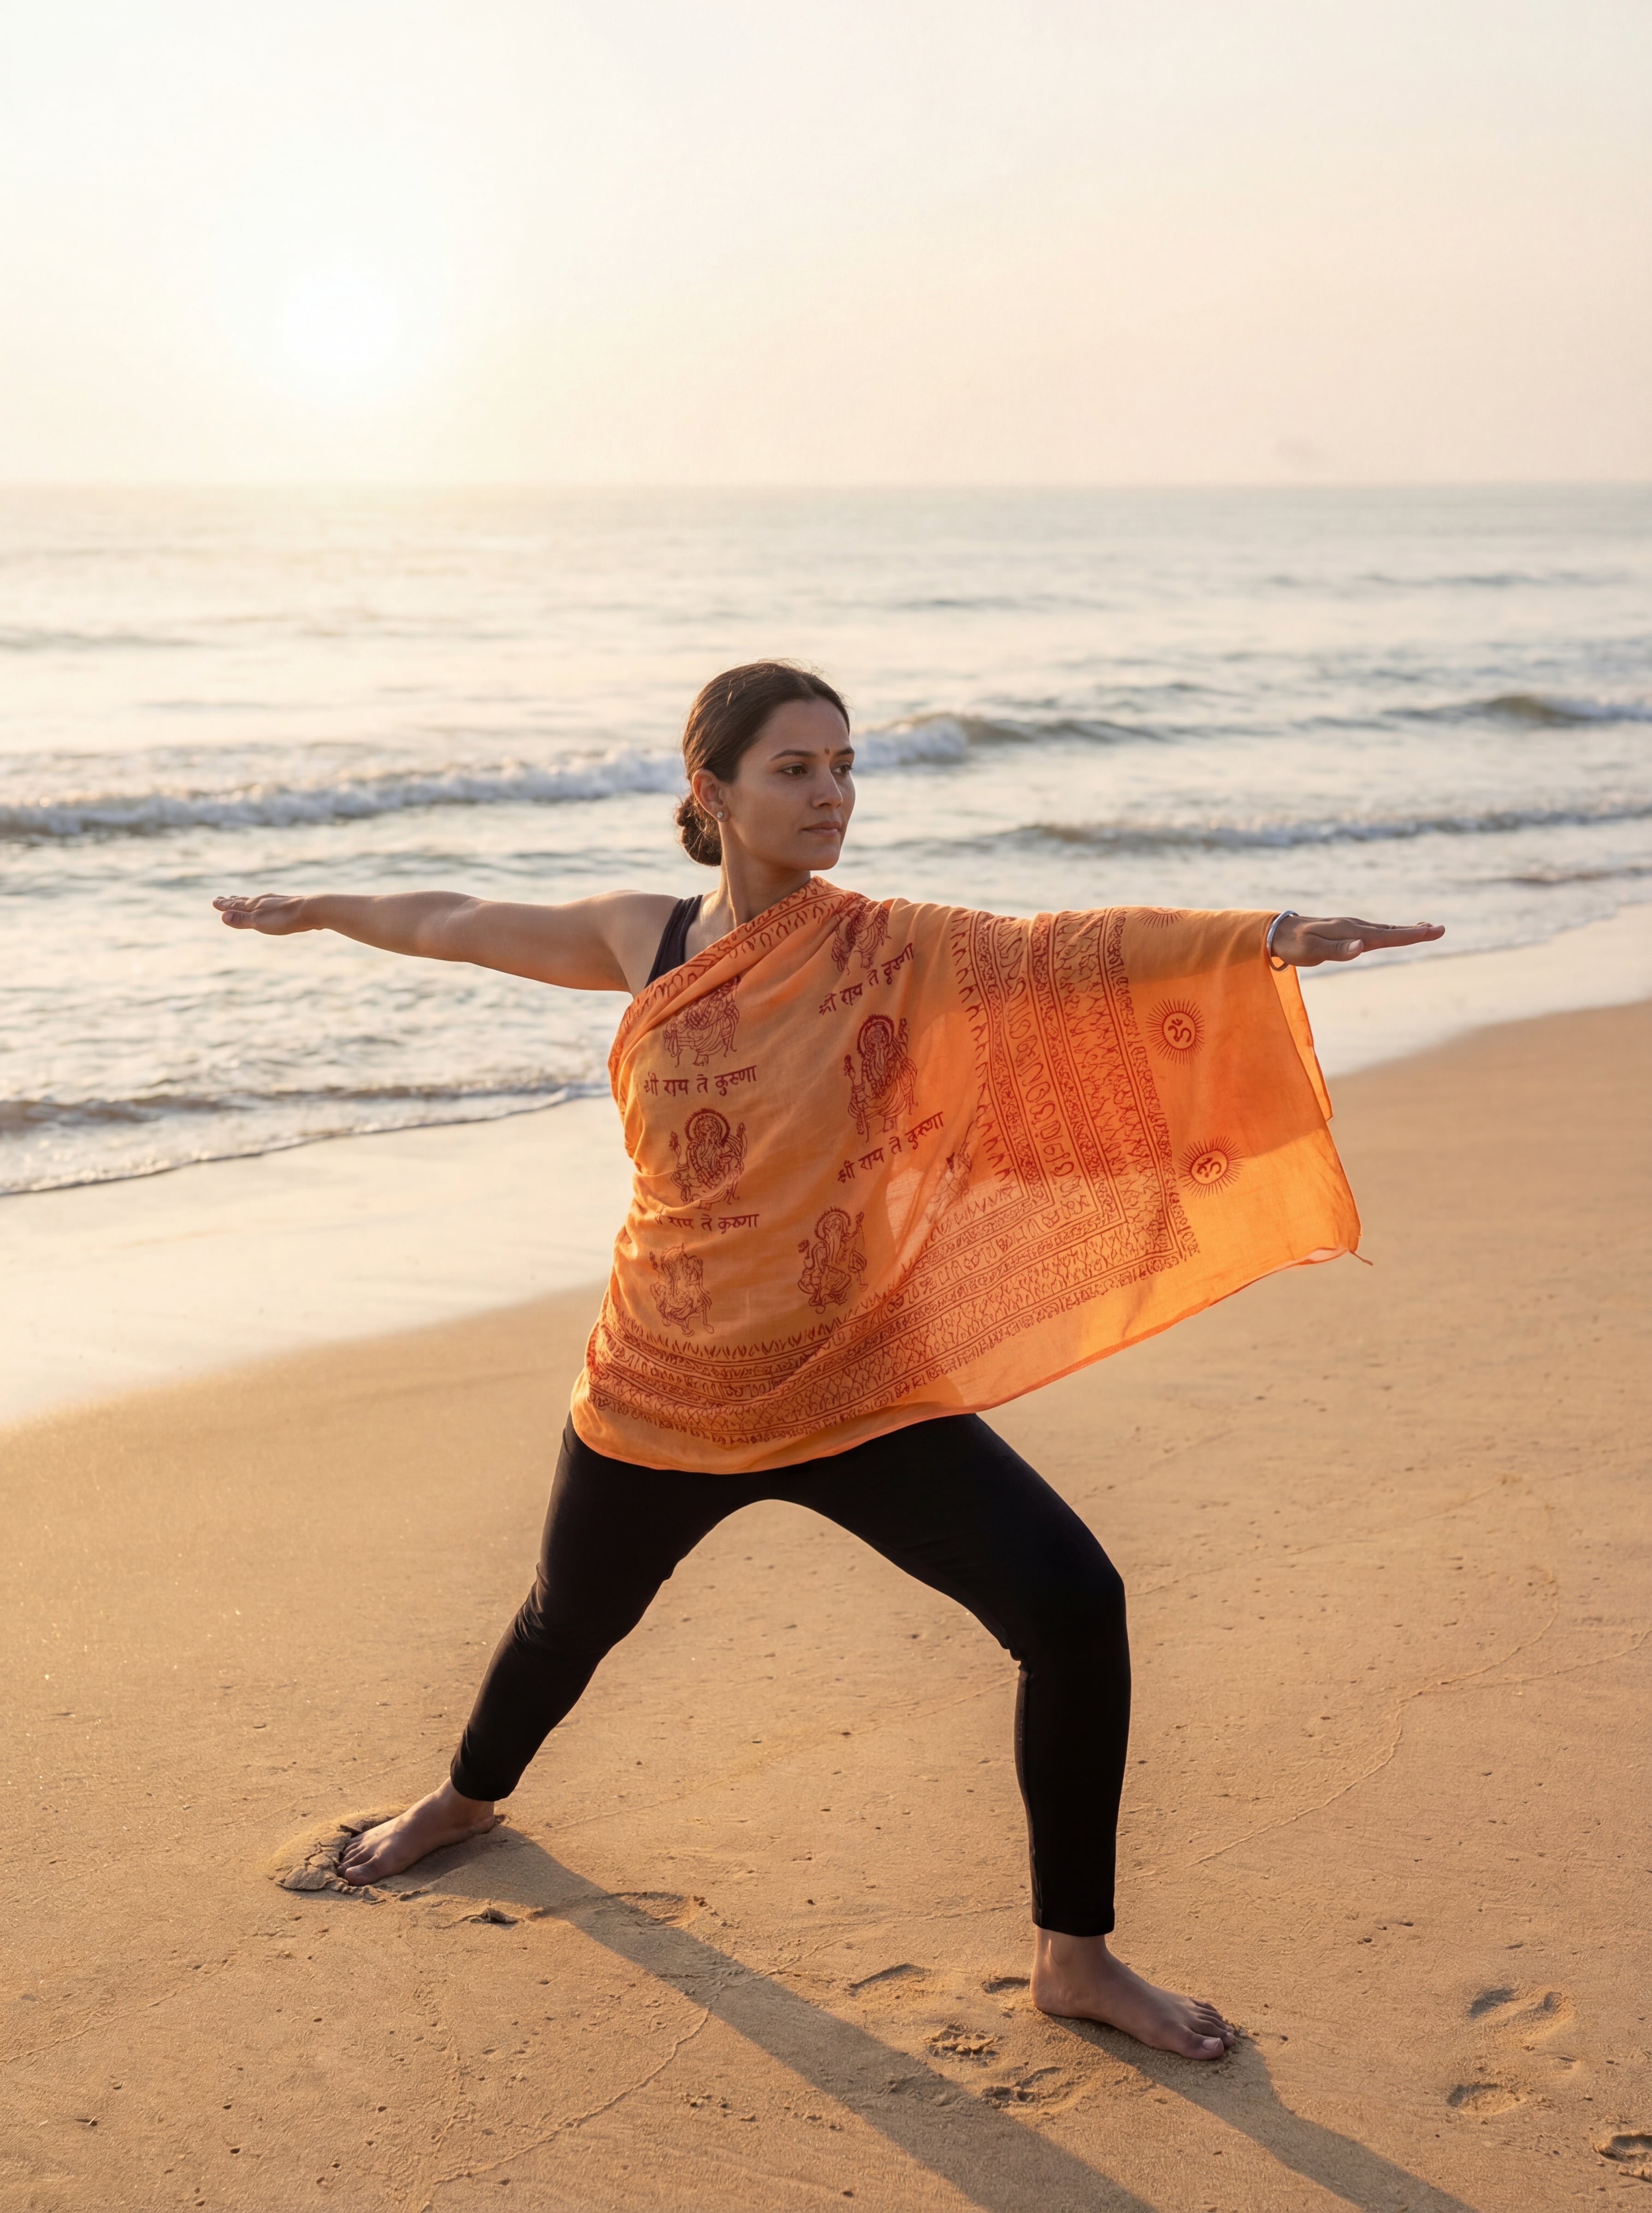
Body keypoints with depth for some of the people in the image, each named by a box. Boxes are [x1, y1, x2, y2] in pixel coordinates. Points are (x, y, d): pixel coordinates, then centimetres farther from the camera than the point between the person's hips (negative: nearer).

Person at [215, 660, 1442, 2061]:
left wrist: (1269, 935, -43)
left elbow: (1057, 955, -27)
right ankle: (471, 1799, 60)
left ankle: (1076, 1957, 1)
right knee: (570, 1624, 24)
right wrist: (319, 910, 29)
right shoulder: (645, 942, -4)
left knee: (1073, 1604, -17)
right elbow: (466, 925, 13)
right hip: (660, 1395, 2)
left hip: (857, 1391, -1)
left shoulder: (885, 952, -10)